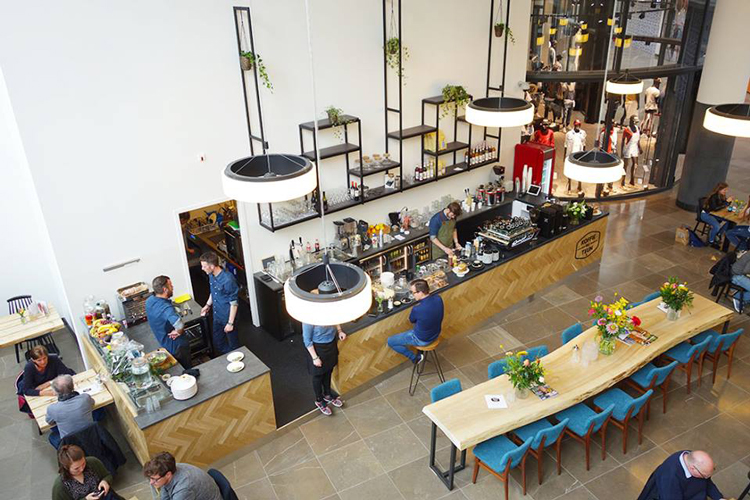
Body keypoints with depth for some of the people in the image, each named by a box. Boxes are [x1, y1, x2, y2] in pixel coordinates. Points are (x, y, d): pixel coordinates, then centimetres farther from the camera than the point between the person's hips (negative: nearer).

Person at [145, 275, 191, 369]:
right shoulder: (166, 308, -37)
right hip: (177, 347, -8)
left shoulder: (149, 301, -9)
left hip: (164, 344, 8)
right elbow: (179, 325, -56)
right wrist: (178, 332, -33)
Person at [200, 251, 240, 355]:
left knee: (233, 345, 11)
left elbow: (233, 303, -23)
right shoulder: (211, 276, -3)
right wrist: (208, 305, 16)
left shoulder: (228, 280, -28)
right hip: (217, 317, 8)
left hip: (228, 317, -8)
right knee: (218, 344, 21)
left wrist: (230, 323, -20)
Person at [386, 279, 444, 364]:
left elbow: (412, 320, -10)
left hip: (422, 340, -6)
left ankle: (415, 358, 14)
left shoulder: (417, 309, -37)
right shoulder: (438, 298, -19)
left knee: (390, 341, 8)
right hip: (436, 334, 6)